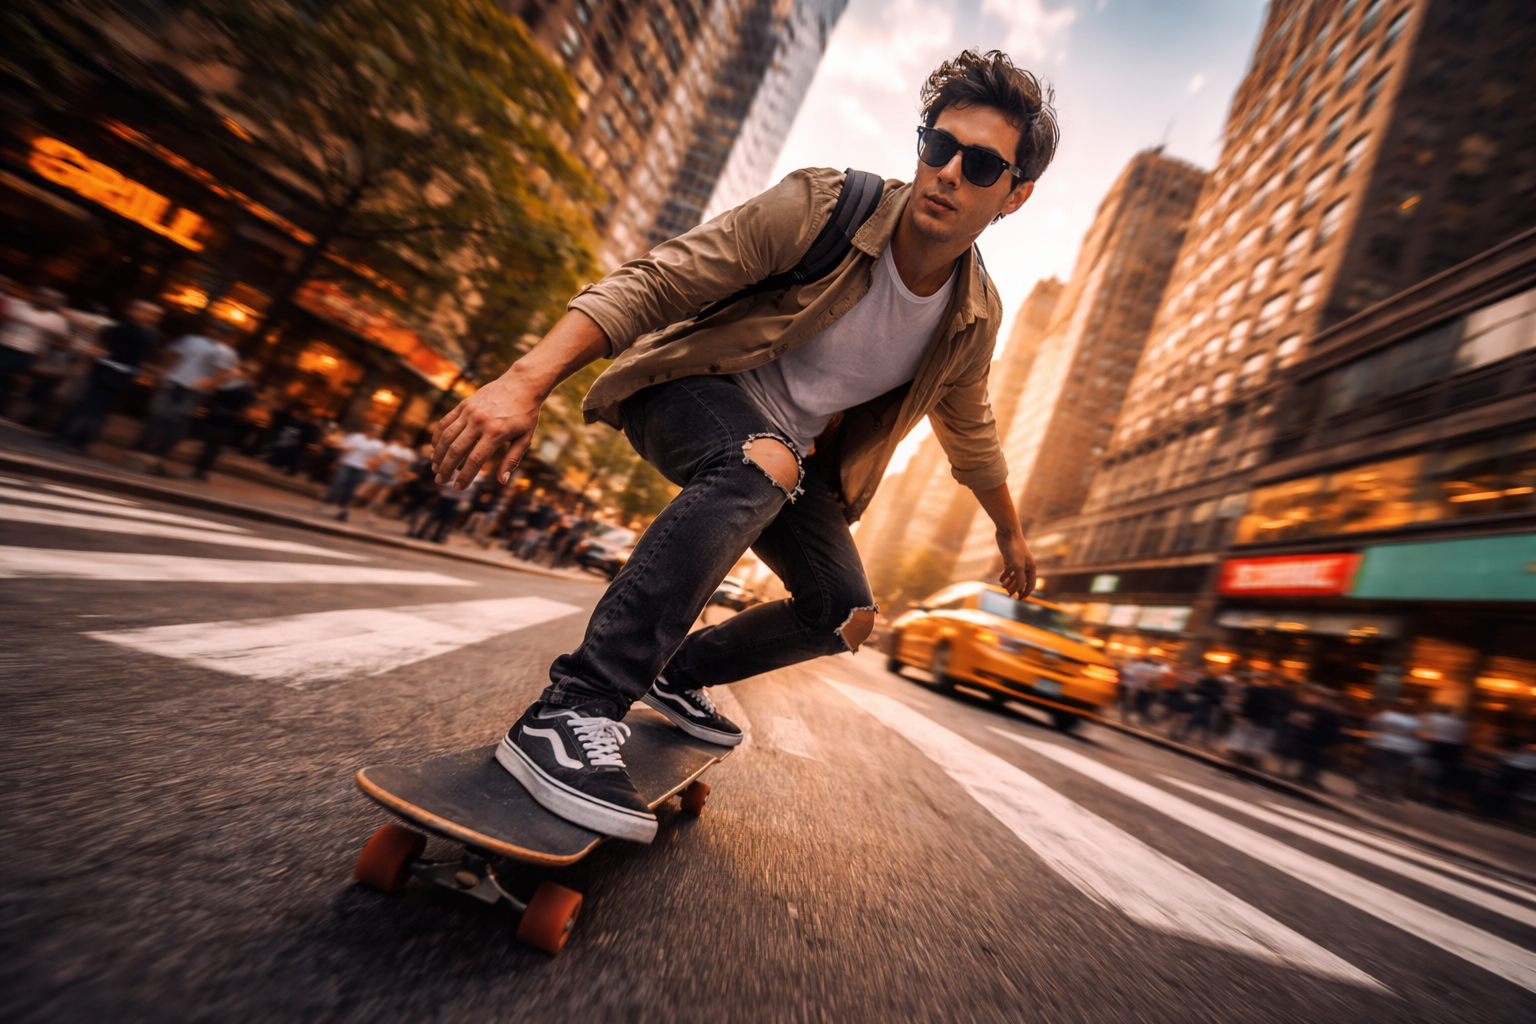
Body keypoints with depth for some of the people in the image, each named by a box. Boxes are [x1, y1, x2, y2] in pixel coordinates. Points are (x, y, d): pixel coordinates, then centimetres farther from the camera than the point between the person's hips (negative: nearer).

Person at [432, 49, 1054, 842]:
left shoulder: (973, 320, -4)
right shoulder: (823, 208, -19)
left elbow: (970, 436, 13)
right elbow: (652, 282, -23)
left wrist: (1009, 534, 24)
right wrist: (525, 382, -33)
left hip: (788, 449, 6)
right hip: (687, 390, -5)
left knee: (846, 616, -1)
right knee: (760, 463, -40)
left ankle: (682, 672, 20)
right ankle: (575, 707, -33)